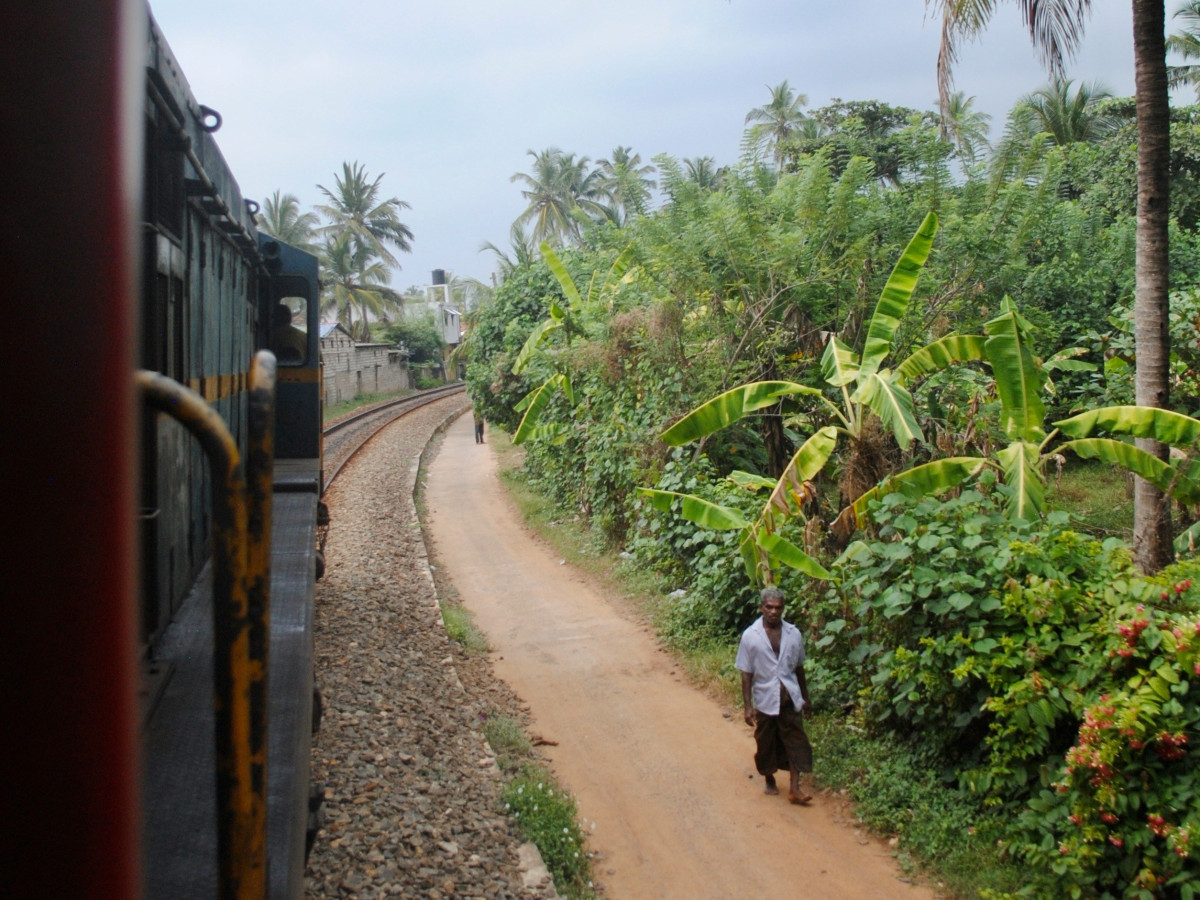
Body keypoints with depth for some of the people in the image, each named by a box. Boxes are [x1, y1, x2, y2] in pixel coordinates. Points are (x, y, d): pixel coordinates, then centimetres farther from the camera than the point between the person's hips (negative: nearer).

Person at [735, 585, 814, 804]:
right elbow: (746, 674, -6)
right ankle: (770, 780, 32)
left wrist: (805, 697, 15)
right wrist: (748, 706, -10)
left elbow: (799, 668, 10)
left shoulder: (793, 634, -1)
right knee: (766, 744, 11)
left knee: (796, 742, -3)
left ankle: (794, 787, 1)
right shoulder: (750, 636, -9)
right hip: (765, 701, -1)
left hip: (790, 698, 2)